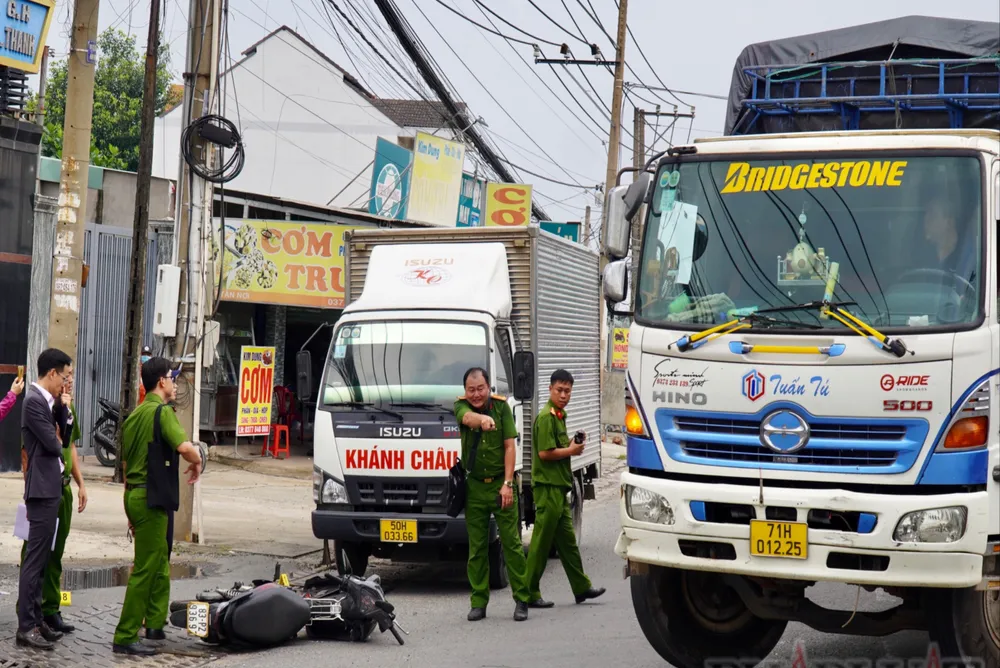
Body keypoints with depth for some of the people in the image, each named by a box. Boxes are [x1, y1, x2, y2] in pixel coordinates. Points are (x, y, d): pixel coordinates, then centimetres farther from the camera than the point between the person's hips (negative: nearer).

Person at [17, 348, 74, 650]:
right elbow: (52, 443, -17)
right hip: (42, 490, -10)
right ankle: (26, 626, -5)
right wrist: (59, 445, 3)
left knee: (40, 559, 14)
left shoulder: (44, 400, 14)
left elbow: (59, 440, 16)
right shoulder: (34, 401, -17)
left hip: (48, 489, 10)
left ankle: (35, 619, 20)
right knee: (35, 559, -7)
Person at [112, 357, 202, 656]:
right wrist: (197, 462, -5)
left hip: (134, 494, 10)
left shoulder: (134, 415, 15)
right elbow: (184, 446, -28)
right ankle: (125, 637, -6)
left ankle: (155, 623, 25)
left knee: (159, 562, 20)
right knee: (145, 569, -6)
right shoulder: (162, 412, -13)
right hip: (151, 498, -10)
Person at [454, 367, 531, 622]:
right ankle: (479, 603, 10)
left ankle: (522, 599, 1)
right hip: (474, 486, 1)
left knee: (512, 543, -3)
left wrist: (507, 483, -11)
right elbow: (468, 418, -27)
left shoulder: (501, 406, -2)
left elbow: (509, 446, -4)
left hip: (500, 484, -1)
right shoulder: (461, 406, -1)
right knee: (476, 548, 4)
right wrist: (483, 419, -50)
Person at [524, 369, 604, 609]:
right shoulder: (546, 417, -14)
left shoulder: (559, 415, 16)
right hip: (547, 487, -10)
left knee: (567, 541, 15)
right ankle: (529, 593, -2)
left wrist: (574, 444, 7)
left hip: (559, 485, 10)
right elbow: (545, 453, -22)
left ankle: (582, 588, 21)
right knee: (541, 542, -6)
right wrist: (570, 450, -9)